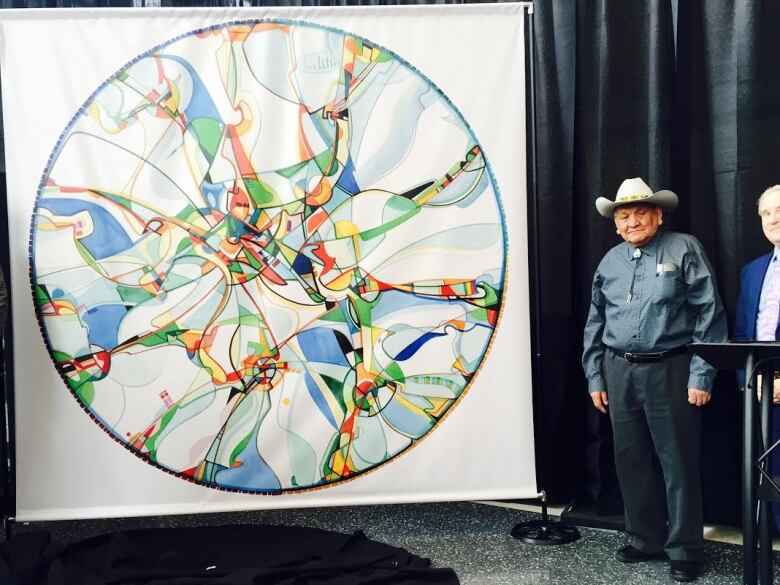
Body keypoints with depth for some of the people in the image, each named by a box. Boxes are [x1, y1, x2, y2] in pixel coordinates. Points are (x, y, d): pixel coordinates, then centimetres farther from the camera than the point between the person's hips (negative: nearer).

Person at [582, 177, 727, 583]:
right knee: (631, 460, 12)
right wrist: (595, 377, 10)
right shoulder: (610, 262, 11)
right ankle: (645, 539, 28)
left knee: (678, 462, 1)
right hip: (620, 372, 5)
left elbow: (709, 315, -8)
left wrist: (702, 375, -13)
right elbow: (595, 324, 14)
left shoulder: (684, 250, -3)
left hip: (670, 370, -5)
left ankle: (684, 550, 16)